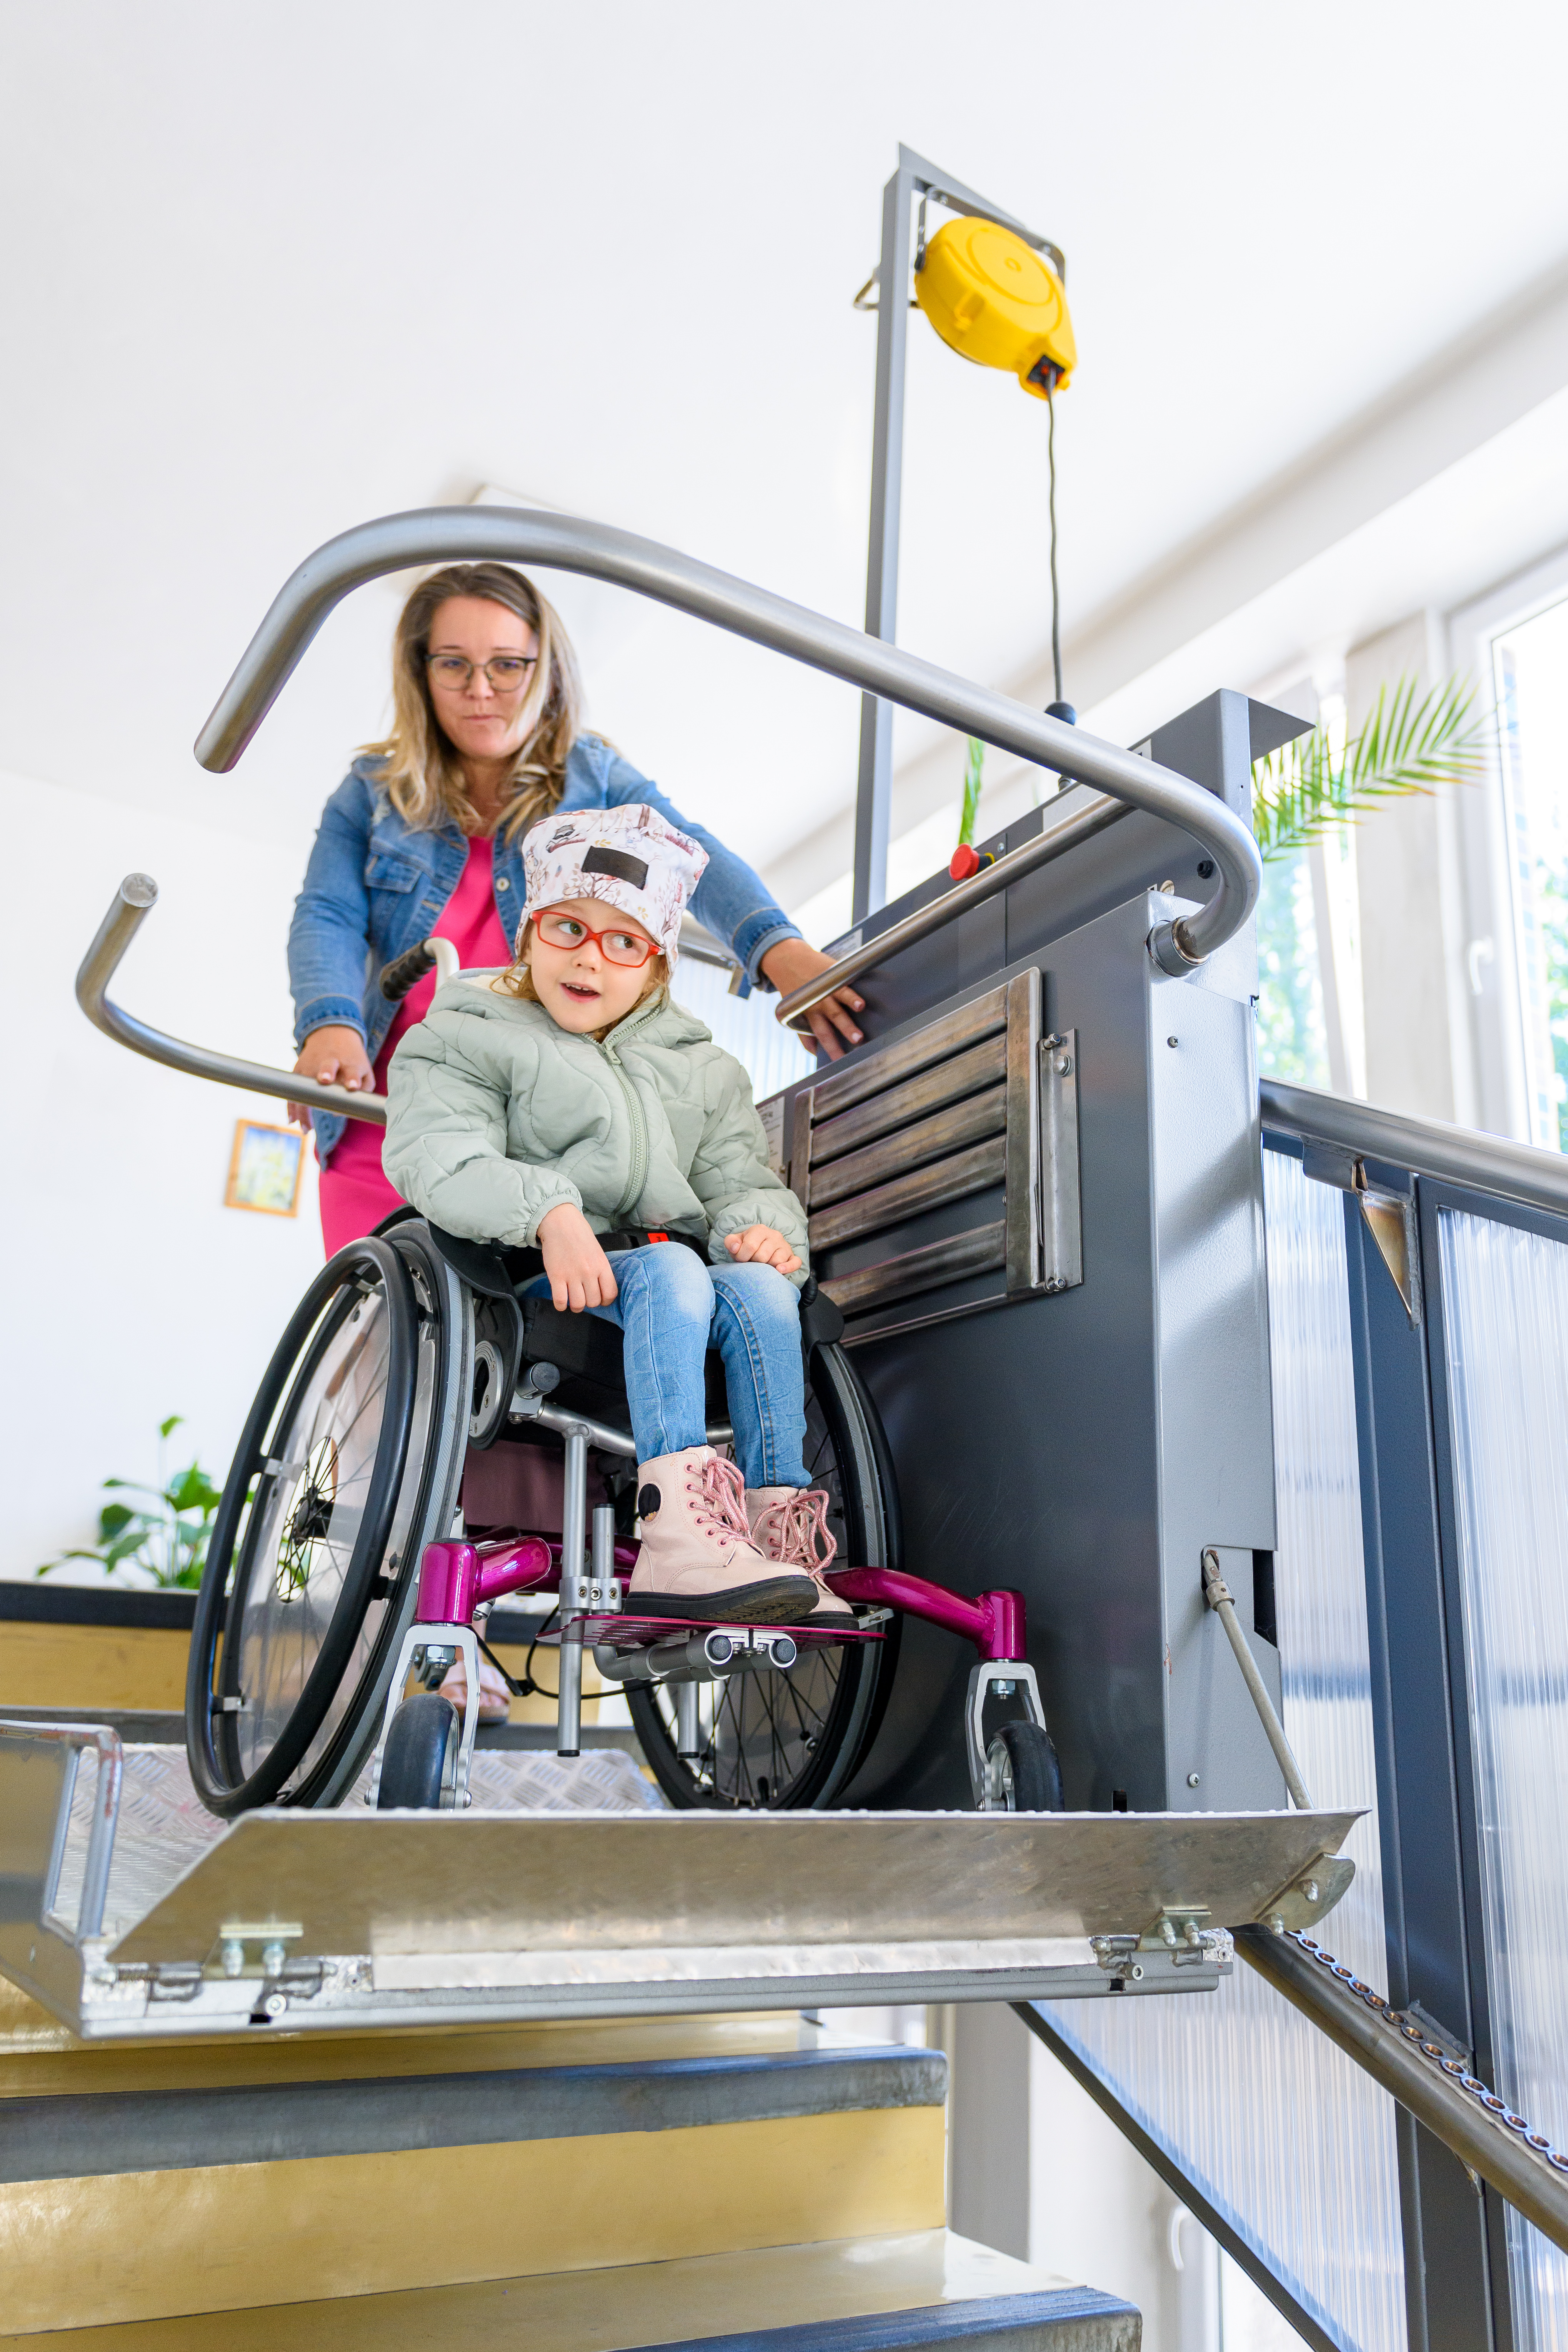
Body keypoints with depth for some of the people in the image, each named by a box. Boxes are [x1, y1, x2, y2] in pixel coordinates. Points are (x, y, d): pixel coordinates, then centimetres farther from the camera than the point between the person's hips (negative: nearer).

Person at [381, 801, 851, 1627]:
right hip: (539, 1282, -4)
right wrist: (551, 1214, -25)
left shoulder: (699, 1067, 25)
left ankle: (781, 1527, -31)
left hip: (677, 1266, 4)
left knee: (760, 1286, -28)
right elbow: (438, 1160, -7)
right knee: (671, 1272, -34)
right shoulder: (463, 1040, 12)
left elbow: (737, 1178, 14)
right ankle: (682, 1535, -49)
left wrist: (760, 1226, -12)